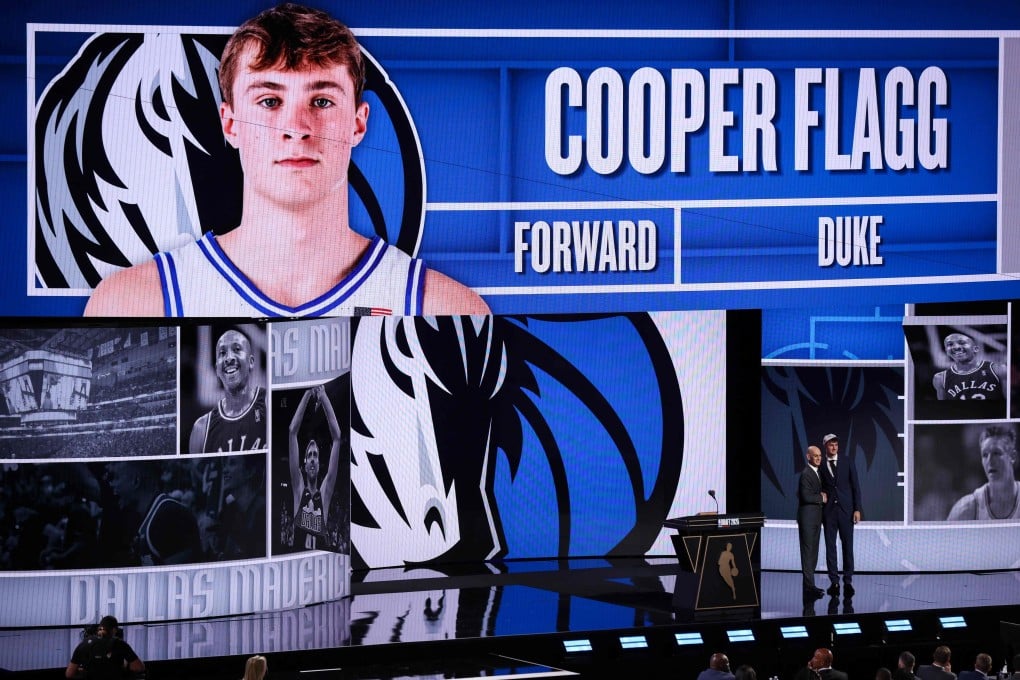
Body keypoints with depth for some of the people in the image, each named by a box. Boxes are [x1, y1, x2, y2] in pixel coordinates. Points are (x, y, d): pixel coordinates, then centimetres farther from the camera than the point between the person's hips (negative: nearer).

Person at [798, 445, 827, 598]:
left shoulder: (817, 473, 16)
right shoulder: (806, 474, -14)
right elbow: (806, 496, -23)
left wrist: (821, 496, 5)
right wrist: (821, 498, -10)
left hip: (816, 517, 9)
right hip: (807, 517, -9)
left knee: (813, 551, 11)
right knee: (808, 551, -9)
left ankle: (809, 584, 15)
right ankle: (809, 585, -11)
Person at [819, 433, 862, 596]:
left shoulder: (847, 463, 5)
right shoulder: (821, 466, 5)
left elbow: (855, 486, 4)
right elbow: (818, 489, 9)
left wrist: (857, 509, -2)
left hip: (846, 509, 0)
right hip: (828, 511, 0)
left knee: (848, 546, 0)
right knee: (830, 547, 0)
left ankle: (848, 581, 5)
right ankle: (834, 581, 4)